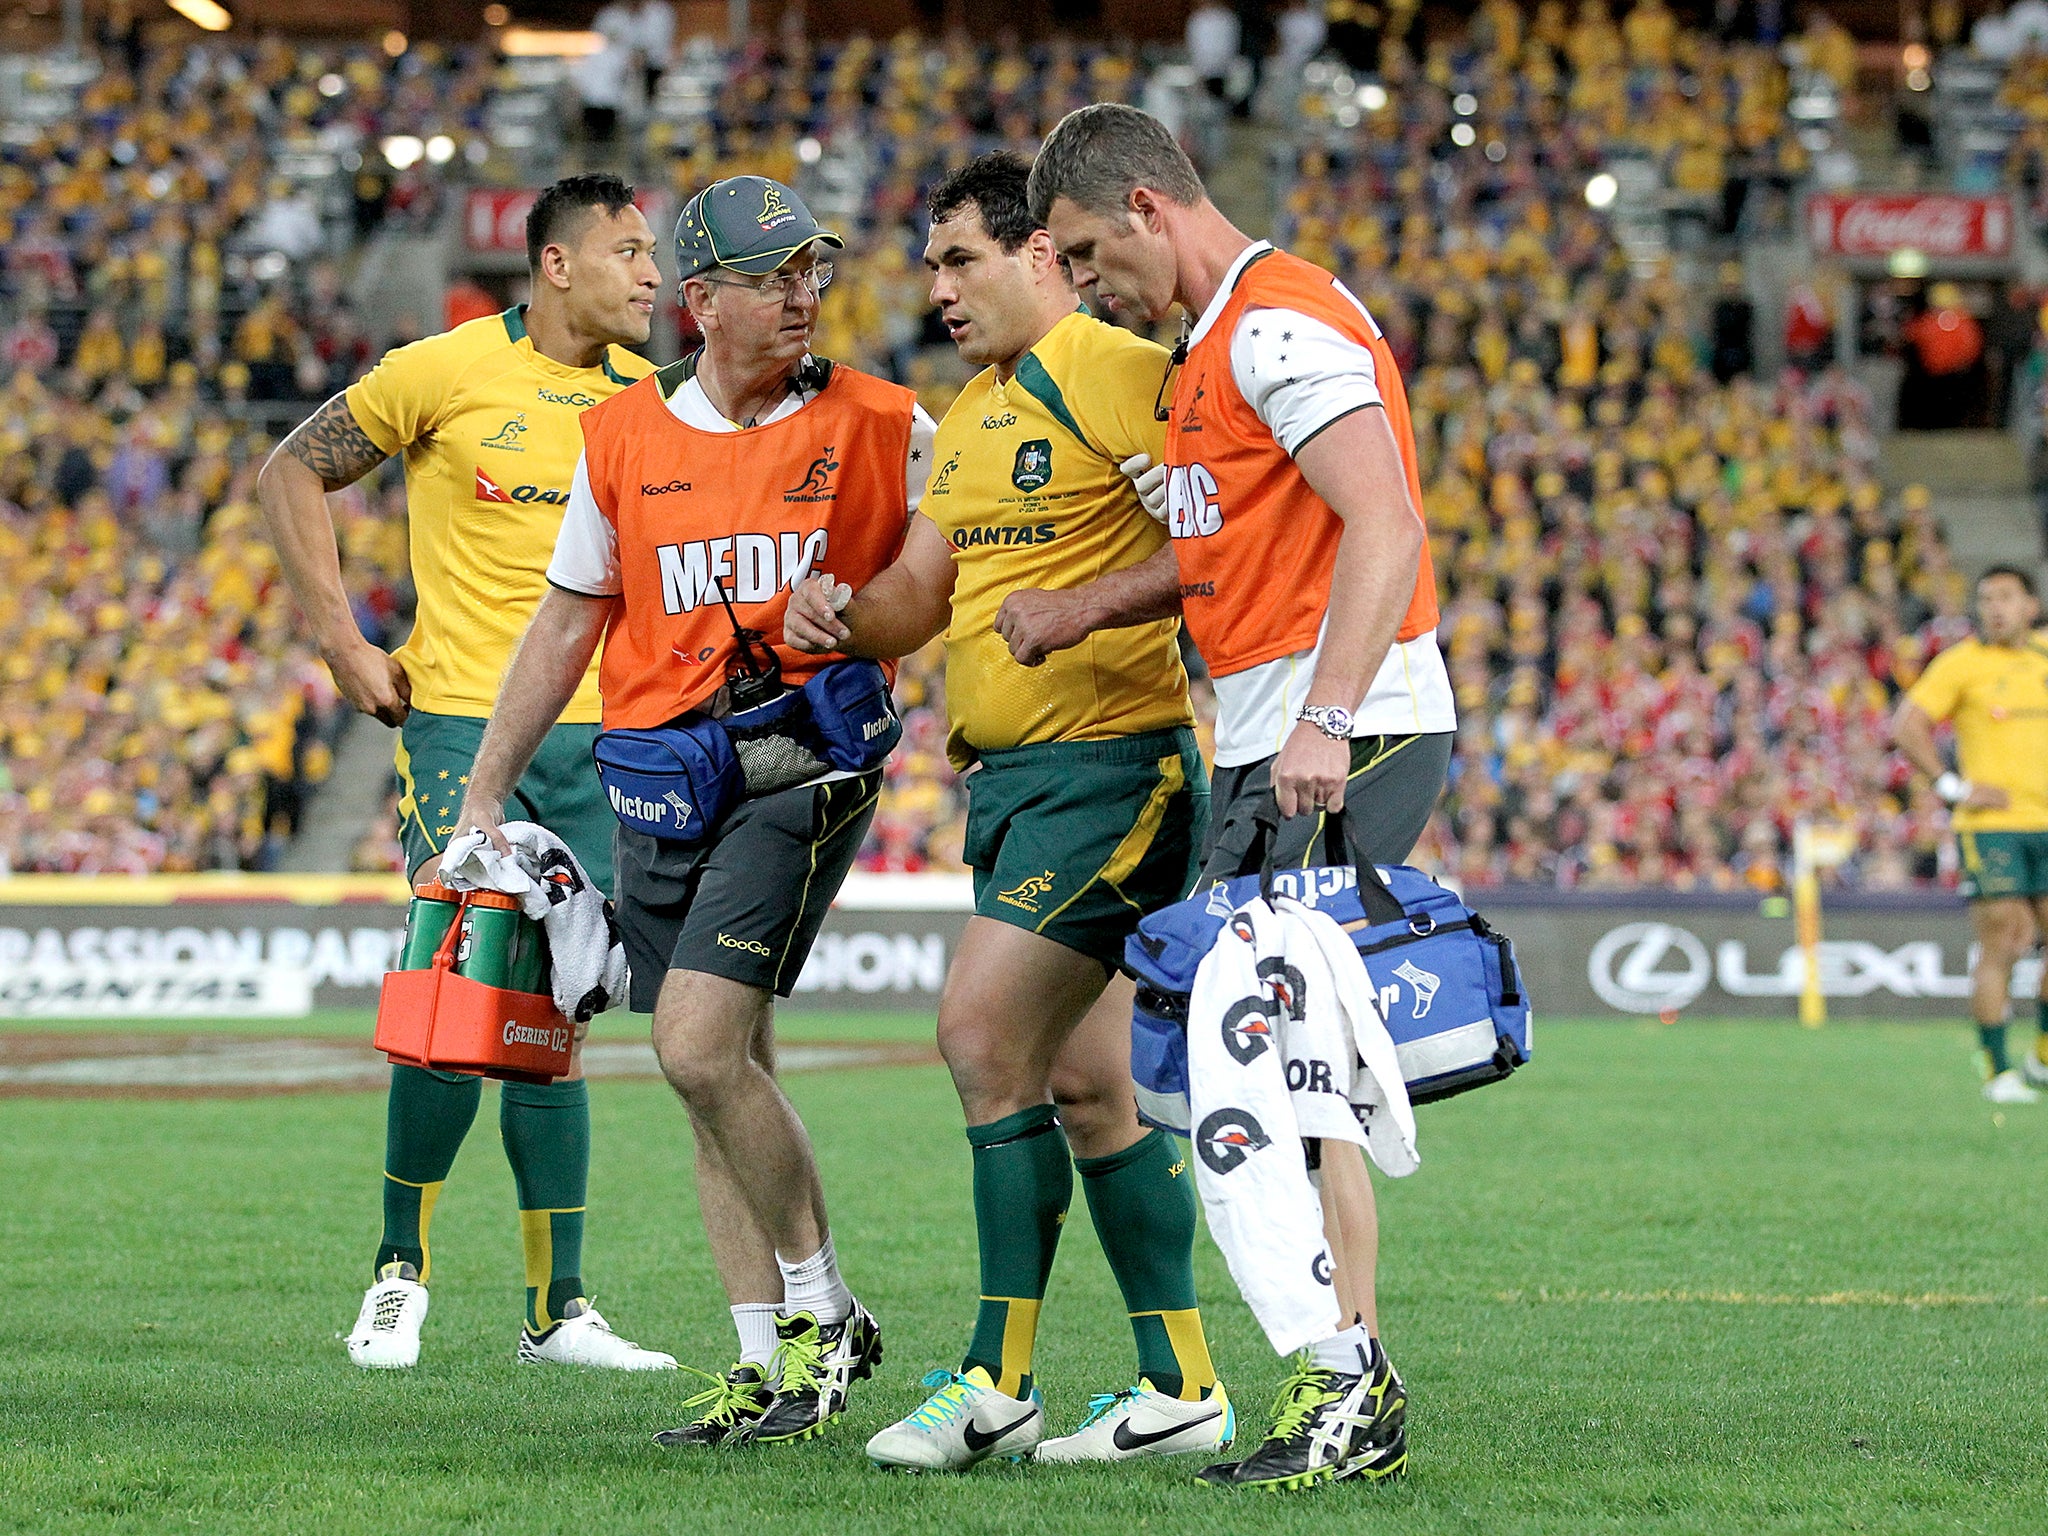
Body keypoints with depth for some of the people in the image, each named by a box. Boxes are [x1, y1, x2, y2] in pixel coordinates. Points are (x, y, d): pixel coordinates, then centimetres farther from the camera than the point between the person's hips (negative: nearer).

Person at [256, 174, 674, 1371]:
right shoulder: (447, 372, -6)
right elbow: (293, 475, 3)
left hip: (595, 737, 4)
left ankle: (558, 1308, 10)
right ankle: (403, 1270, 7)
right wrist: (343, 642, -4)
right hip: (462, 726, -4)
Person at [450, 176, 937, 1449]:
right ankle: (767, 1367, 13)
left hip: (807, 760, -4)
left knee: (700, 1046, -17)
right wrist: (484, 796, 13)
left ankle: (823, 1310, -1)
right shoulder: (625, 435, 7)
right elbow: (567, 625, 14)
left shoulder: (887, 428, -1)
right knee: (719, 1071, 6)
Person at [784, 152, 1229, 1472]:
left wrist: (1081, 607, -23)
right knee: (1081, 1084, 9)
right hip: (1006, 772, 10)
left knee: (986, 1035, -14)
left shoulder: (1114, 370, -10)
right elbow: (918, 595, 19)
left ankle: (999, 1384, -8)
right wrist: (839, 614, 0)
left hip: (1111, 759, -10)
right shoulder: (973, 413, 19)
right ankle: (1180, 1386, 14)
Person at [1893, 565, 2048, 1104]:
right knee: (1999, 947, -8)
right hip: (1989, 823, -5)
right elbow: (1905, 726, -6)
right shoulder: (1962, 663, -1)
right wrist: (1954, 786, -11)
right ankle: (1998, 1073, -1)